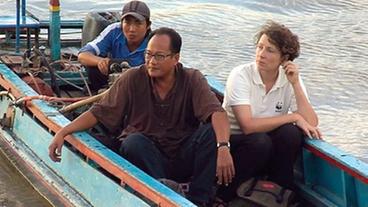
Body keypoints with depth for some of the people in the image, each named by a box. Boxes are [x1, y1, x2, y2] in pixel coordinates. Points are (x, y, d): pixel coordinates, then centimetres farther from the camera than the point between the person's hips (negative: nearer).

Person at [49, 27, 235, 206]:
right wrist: (62, 132, -19)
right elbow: (99, 112, -6)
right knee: (133, 141, -31)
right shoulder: (133, 79, -6)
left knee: (212, 131, -25)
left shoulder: (192, 80, -7)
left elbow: (216, 112, -22)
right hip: (144, 156, 0)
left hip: (184, 159, 0)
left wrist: (223, 147, -42)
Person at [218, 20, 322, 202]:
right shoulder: (240, 75, -16)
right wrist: (293, 117, -22)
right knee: (260, 141, -34)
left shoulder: (290, 79, -4)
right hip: (233, 143, -4)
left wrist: (296, 84, -21)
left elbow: (311, 124, -14)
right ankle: (224, 196, -13)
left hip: (269, 152, 4)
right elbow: (248, 126, -26)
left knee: (291, 133, -25)